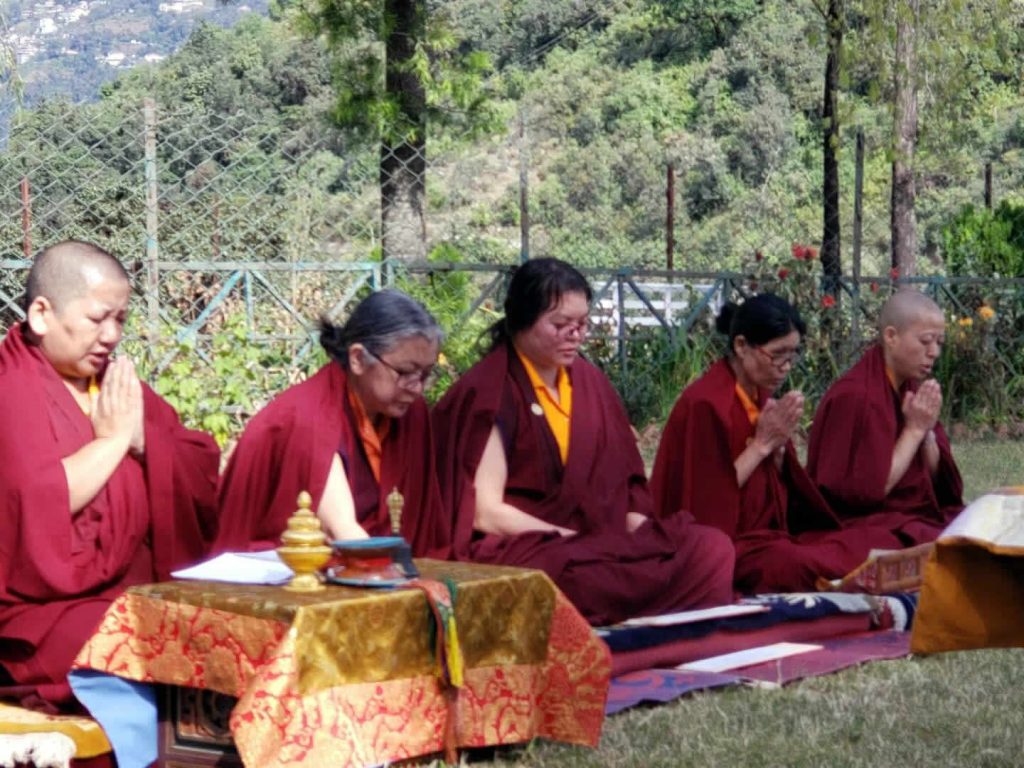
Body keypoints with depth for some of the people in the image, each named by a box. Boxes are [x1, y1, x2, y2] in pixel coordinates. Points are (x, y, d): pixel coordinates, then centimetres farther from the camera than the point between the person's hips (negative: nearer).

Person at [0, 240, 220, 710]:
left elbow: (205, 476, 12)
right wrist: (113, 438, -9)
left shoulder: (118, 384, 15)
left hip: (139, 594, 7)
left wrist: (142, 440, -6)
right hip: (43, 612, -7)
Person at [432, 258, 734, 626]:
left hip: (600, 543, 7)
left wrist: (638, 532, -6)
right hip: (519, 550, -7)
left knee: (712, 548, -19)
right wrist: (575, 539, -17)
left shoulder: (590, 381, 14)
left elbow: (622, 486, 15)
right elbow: (485, 512, -11)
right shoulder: (488, 394, -5)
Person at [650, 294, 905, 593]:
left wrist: (778, 447, -5)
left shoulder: (763, 397, 9)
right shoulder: (705, 404, -16)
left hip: (768, 536, 8)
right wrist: (762, 444, -16)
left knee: (880, 542, -10)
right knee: (805, 566, -36)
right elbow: (706, 502, -16)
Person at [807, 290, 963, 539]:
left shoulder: (912, 389, 6)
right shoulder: (854, 397, -19)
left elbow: (935, 476, 8)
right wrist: (914, 430, -16)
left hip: (919, 517, 8)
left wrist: (927, 431, -9)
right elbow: (870, 488, -19)